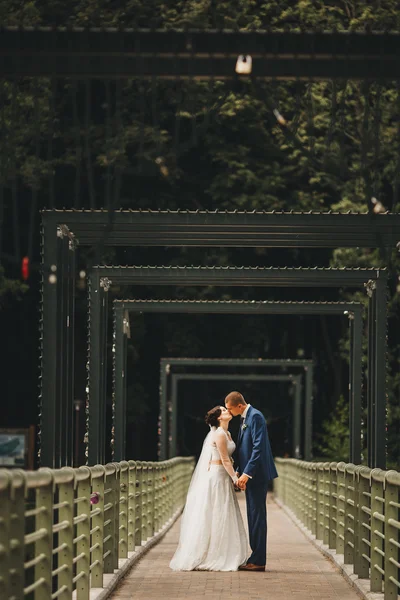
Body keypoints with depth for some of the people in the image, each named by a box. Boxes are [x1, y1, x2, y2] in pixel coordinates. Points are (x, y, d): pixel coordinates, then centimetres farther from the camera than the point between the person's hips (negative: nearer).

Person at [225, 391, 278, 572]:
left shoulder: (255, 417, -15)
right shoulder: (245, 418, 16)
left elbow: (259, 447, -21)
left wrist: (246, 473, -22)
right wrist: (239, 472, 14)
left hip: (256, 475, -10)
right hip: (249, 475, 10)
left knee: (257, 516, -7)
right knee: (253, 517, 10)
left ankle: (258, 561, -5)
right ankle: (256, 558, 14)